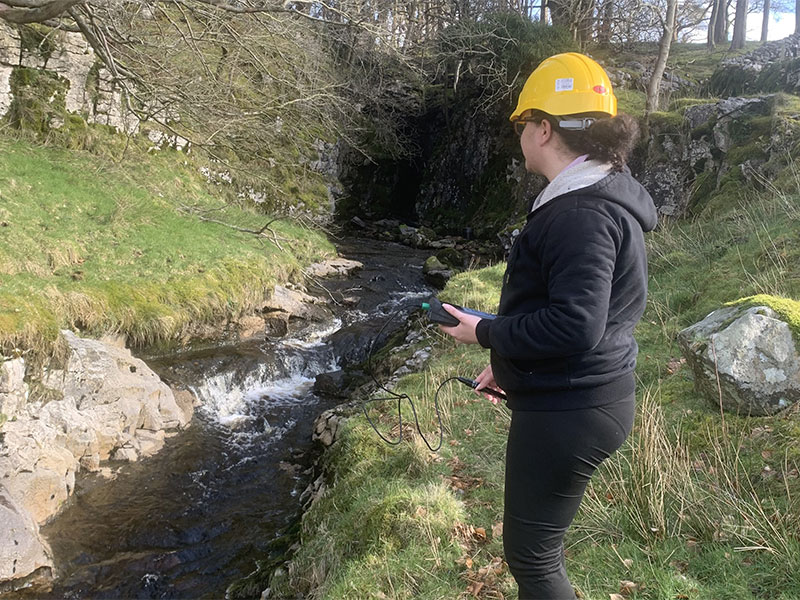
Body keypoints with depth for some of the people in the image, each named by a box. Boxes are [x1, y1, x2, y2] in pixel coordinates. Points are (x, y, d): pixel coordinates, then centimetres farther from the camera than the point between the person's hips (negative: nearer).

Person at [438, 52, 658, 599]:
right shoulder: (599, 198, 12)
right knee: (540, 542, 26)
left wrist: (486, 332, -16)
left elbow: (575, 325, -29)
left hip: (567, 411, -11)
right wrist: (511, 366, 18)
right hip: (576, 397, 11)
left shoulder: (582, 214, -23)